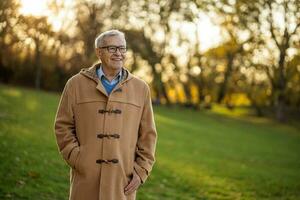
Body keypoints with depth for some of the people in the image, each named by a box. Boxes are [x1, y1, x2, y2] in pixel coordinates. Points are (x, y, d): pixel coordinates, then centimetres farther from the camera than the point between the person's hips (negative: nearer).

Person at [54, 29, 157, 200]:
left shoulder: (141, 88, 8)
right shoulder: (76, 84, 5)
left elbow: (148, 134, 9)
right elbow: (63, 125, 5)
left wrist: (141, 170, 2)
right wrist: (76, 159, -5)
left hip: (123, 179, 1)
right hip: (86, 177, -1)